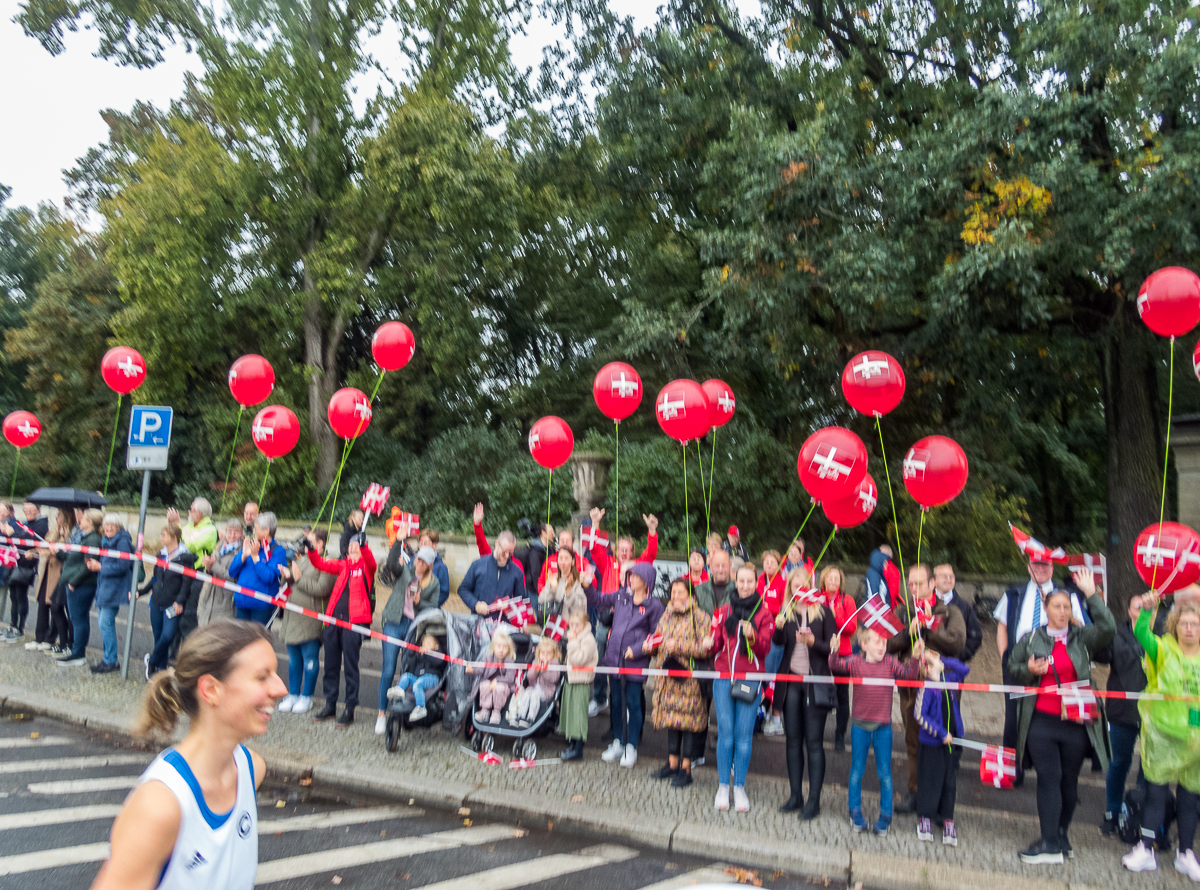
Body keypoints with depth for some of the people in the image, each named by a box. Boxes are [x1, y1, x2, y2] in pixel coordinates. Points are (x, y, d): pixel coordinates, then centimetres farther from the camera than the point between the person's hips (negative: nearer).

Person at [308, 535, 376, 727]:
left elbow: (371, 562, -20)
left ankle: (349, 709, 6)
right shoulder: (342, 565, 16)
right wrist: (311, 550, -8)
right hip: (334, 618, 5)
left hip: (354, 620, -5)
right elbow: (320, 564, 10)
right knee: (331, 663, 11)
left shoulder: (366, 566, 2)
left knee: (350, 665, -2)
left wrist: (363, 545, -38)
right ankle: (330, 705, 24)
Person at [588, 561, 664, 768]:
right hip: (614, 657, 5)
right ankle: (617, 743, 29)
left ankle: (631, 747, 17)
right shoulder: (621, 595, 6)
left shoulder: (654, 605, -6)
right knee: (616, 701, 14)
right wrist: (588, 586, -2)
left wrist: (637, 649, -14)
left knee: (633, 703, 3)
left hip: (636, 661, -4)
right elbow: (597, 601, 15)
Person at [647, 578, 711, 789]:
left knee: (688, 719, -2)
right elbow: (658, 637, 25)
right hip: (667, 676, 6)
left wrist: (679, 646, -18)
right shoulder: (667, 615, 14)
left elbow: (705, 648, -14)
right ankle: (672, 764, 24)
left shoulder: (700, 617, -7)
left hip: (690, 677, -6)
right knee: (670, 717, 11)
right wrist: (652, 645, 3)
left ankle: (686, 769, 9)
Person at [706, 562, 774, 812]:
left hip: (750, 679, -1)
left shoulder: (763, 613, 4)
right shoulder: (724, 611, 11)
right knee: (725, 732, 0)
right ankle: (723, 787, 10)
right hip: (723, 678, 2)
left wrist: (753, 637, -22)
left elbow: (765, 649, -3)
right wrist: (709, 643, -10)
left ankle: (740, 787, 11)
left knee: (744, 734, 0)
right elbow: (716, 645, 12)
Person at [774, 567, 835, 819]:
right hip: (791, 680, 3)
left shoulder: (824, 611, -1)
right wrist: (779, 627, -28)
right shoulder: (786, 611, 5)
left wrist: (813, 641, -22)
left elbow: (831, 647, -4)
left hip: (816, 681, -3)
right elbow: (778, 642, -8)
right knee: (793, 740, 9)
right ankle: (795, 796, 19)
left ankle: (814, 800, 6)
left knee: (814, 742, -1)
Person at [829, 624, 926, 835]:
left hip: (883, 726, 1)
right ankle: (855, 813, 25)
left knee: (884, 772, 8)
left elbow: (909, 673, -11)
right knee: (857, 770, 10)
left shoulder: (890, 663, -1)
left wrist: (915, 657, -27)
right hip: (860, 725, -1)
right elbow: (836, 666, -16)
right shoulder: (855, 662, -5)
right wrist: (834, 651, -35)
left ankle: (885, 816, 22)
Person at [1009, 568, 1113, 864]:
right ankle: (1050, 844, -1)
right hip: (1041, 720, 0)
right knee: (1048, 779, -2)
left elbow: (1108, 628, -13)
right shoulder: (1031, 639, 7)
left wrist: (1092, 594, -14)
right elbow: (1012, 668, 13)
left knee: (1069, 780, 9)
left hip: (1076, 721, 1)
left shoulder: (1082, 638, 5)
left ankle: (1060, 834, 25)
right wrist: (1029, 670, -9)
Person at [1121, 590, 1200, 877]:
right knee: (1155, 794, 3)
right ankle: (1146, 850, 12)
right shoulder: (1164, 650, -2)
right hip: (1162, 736, -2)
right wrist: (1146, 611, -34)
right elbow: (1142, 634, -20)